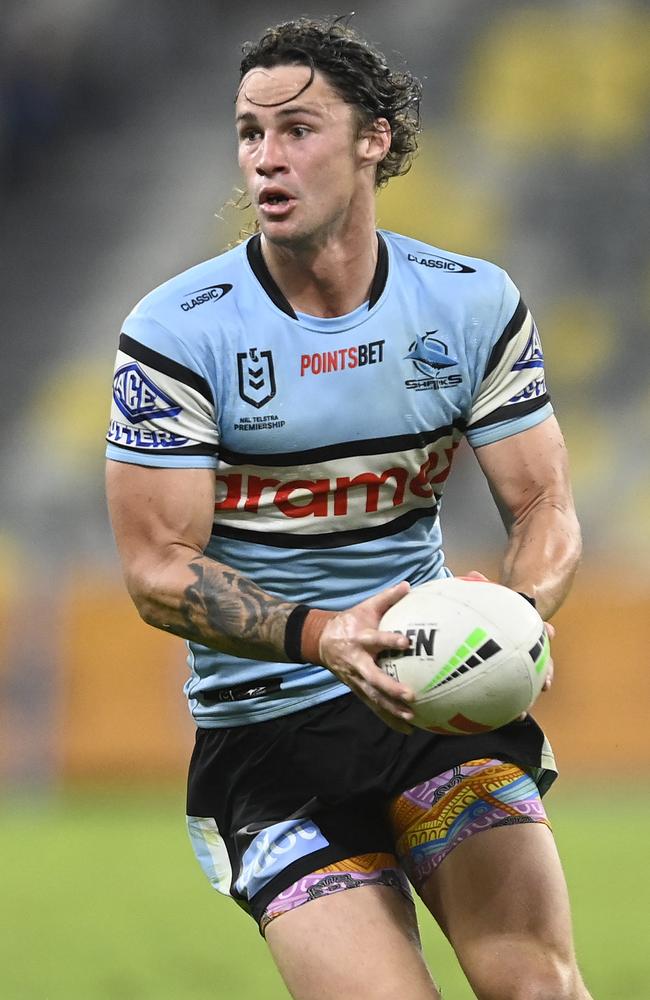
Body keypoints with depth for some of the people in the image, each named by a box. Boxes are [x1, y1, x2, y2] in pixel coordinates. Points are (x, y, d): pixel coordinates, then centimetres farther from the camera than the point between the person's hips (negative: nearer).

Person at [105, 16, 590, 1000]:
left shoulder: (476, 303, 2)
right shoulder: (176, 331, -7)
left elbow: (543, 502, 6)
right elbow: (157, 567, -9)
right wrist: (319, 636, -26)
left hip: (438, 691, 2)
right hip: (263, 726, -2)